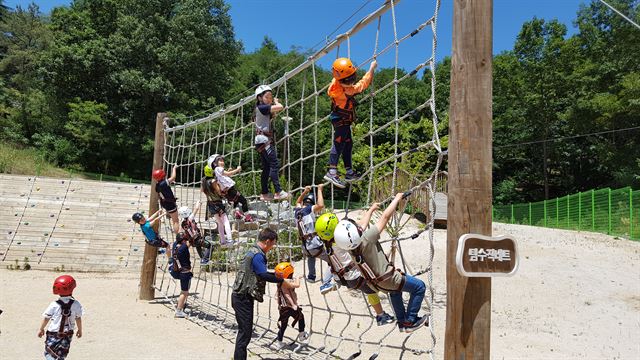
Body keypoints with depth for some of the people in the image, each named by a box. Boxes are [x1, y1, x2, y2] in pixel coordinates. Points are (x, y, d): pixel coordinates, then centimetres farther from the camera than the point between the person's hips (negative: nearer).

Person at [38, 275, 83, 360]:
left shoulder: (54, 305, -14)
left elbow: (46, 318, -3)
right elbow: (78, 318, -1)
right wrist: (80, 330, 14)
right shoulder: (76, 304, -11)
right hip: (68, 334, 2)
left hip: (53, 334, -2)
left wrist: (41, 329, 15)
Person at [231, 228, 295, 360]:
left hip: (242, 297, 10)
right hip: (243, 298, -10)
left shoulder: (253, 251, 15)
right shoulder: (257, 255, -18)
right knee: (245, 333, -7)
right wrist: (282, 281, -18)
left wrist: (277, 275, 20)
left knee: (244, 331, 16)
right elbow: (264, 275, -26)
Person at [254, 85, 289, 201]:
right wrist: (276, 102, 0)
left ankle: (264, 194, 14)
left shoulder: (260, 109, 18)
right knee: (274, 164, -15)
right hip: (264, 140, -10)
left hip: (263, 141, 10)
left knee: (266, 168, 11)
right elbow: (280, 107, -21)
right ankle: (278, 192, -21)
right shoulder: (262, 107, -11)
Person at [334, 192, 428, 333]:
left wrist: (371, 209, 19)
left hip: (375, 281, 8)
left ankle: (401, 322, 44)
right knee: (419, 286, 10)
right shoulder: (366, 239, -38)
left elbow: (362, 225, 4)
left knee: (395, 291, 35)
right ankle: (410, 321, 15)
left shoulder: (349, 245, -16)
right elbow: (385, 216, -29)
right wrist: (397, 198, -16)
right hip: (388, 280, -8)